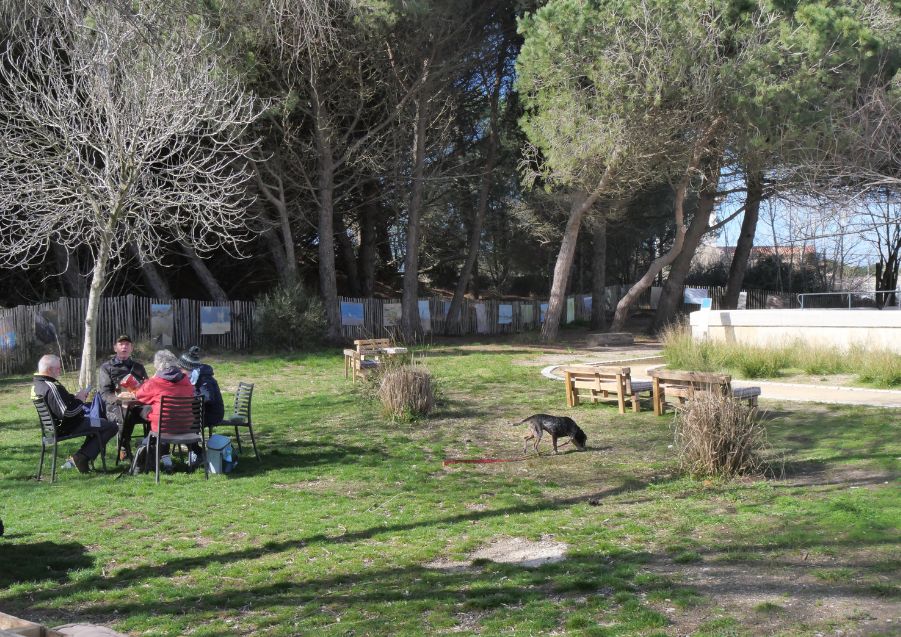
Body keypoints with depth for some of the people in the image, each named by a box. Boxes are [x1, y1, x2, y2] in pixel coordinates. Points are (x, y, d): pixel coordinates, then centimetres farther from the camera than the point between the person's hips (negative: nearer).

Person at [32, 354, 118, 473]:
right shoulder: (52, 387, -25)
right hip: (65, 428, -11)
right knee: (112, 427, -9)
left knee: (100, 422, 29)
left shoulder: (36, 385, 7)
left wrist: (75, 398, 5)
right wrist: (80, 399, -14)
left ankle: (79, 458, 17)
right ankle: (82, 458, -8)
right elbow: (68, 412, -30)